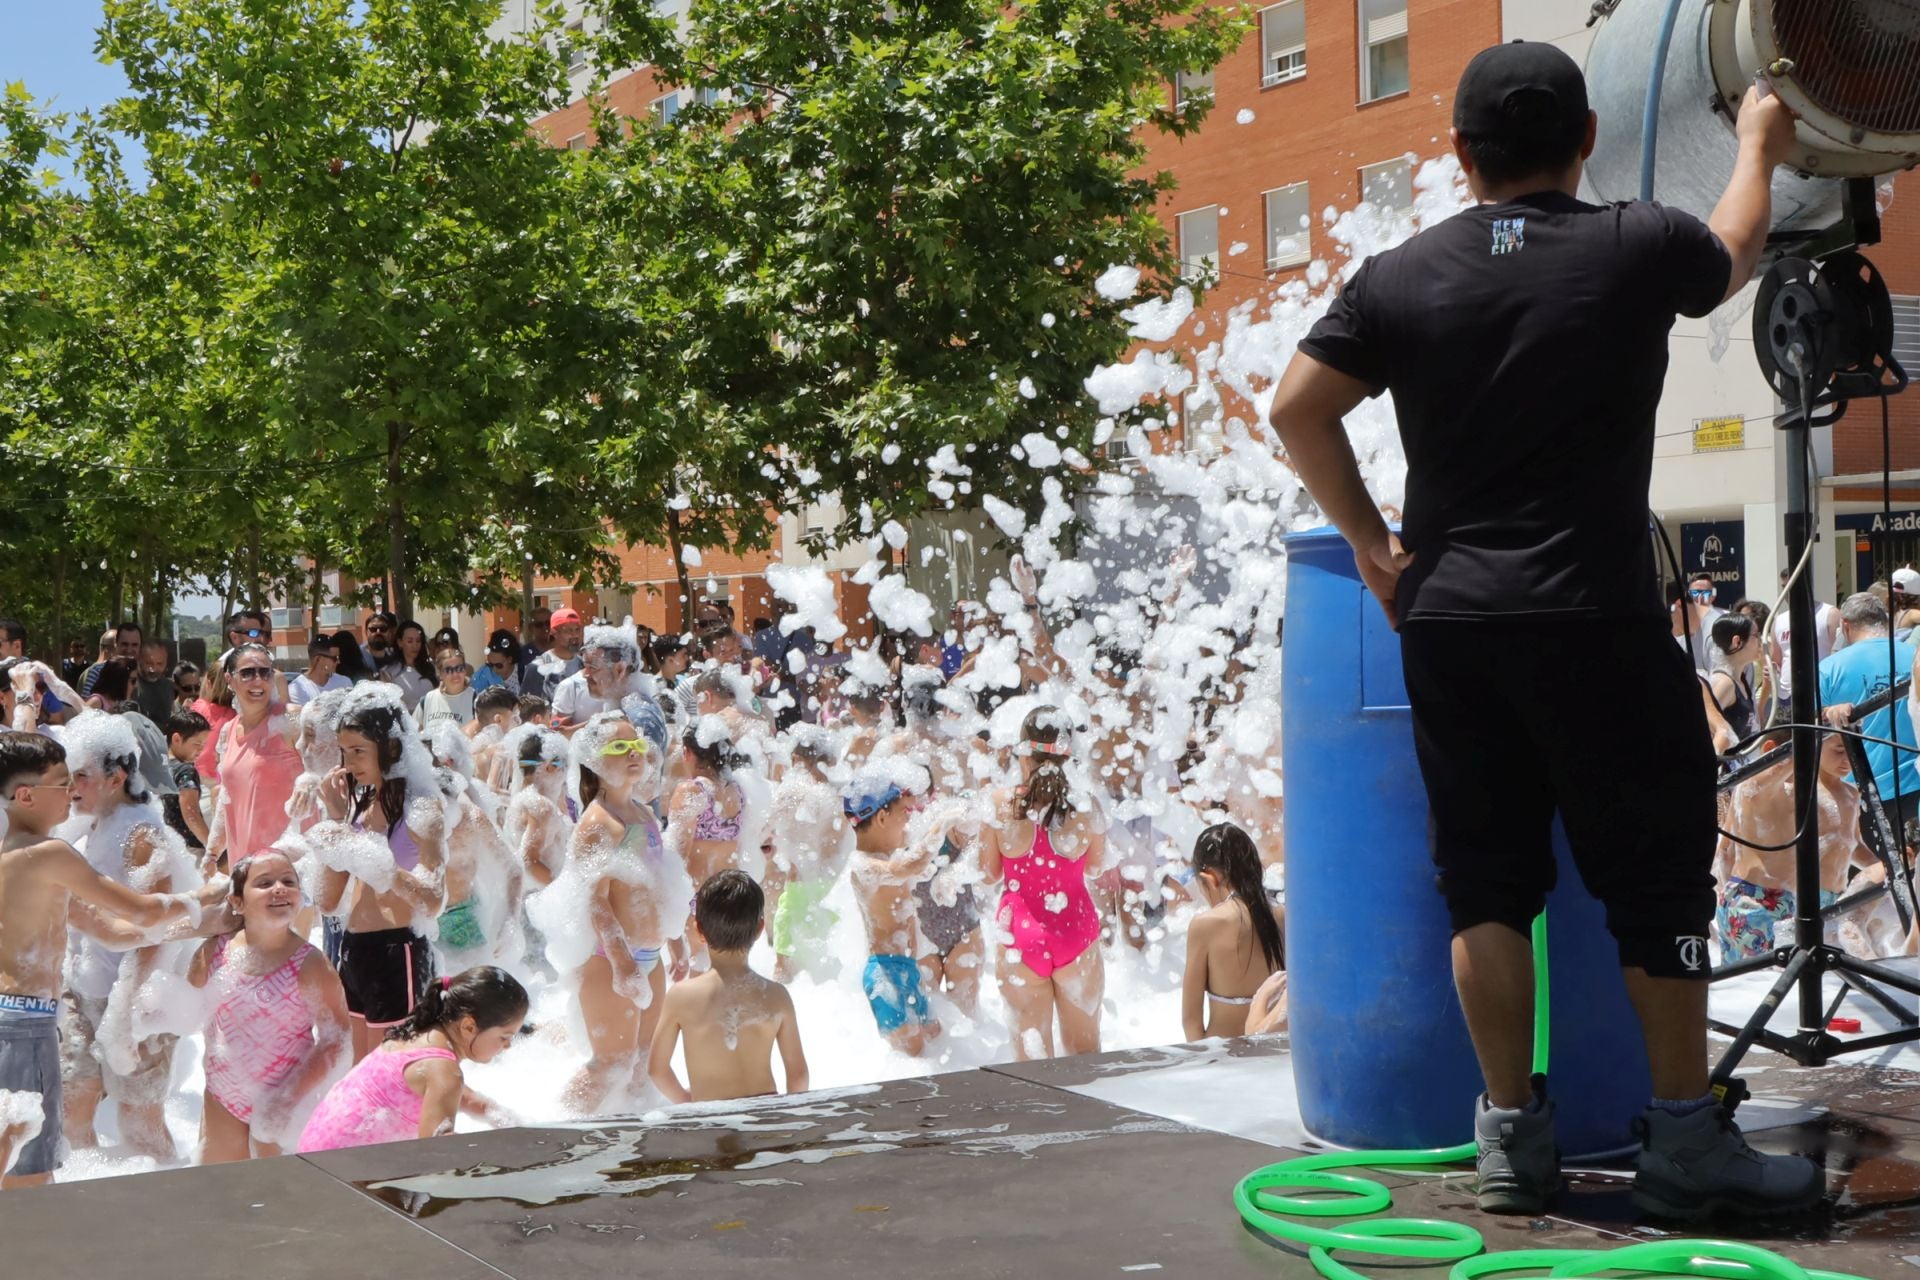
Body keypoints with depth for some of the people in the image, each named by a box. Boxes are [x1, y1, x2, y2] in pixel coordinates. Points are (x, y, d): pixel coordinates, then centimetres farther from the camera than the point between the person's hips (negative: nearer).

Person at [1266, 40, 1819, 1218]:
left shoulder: (1401, 278, 5)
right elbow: (1736, 252, 21)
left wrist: (1370, 539, 13)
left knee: (1487, 879, 9)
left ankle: (1513, 1135, 13)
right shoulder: (1637, 249, 0)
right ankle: (1689, 1141, 10)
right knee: (1659, 875, 5)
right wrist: (1760, 147, 41)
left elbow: (1298, 410, 4)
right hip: (1594, 620, -3)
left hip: (1443, 621, 4)